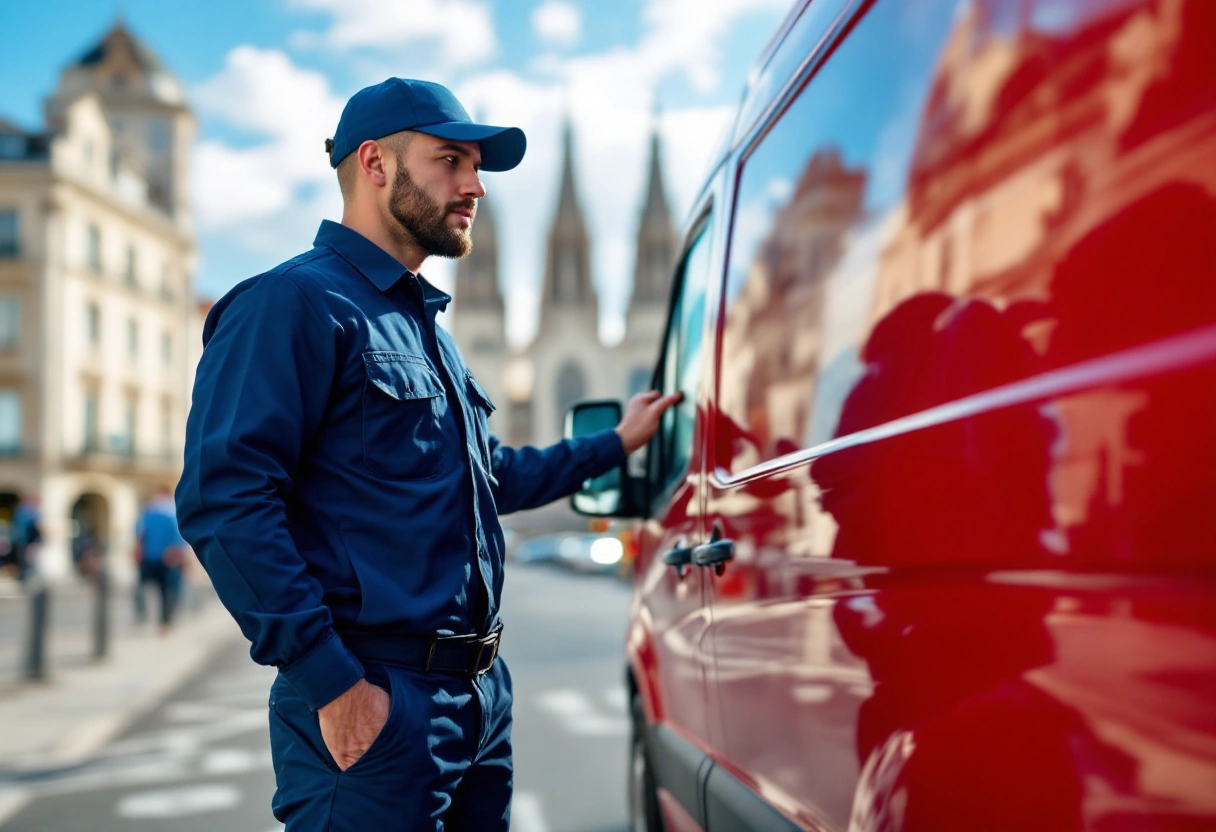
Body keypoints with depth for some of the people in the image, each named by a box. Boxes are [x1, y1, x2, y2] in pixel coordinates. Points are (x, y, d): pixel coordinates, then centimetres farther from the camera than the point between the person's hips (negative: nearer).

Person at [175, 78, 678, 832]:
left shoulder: (427, 324, 19)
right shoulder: (298, 302, -9)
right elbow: (225, 501, -20)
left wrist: (614, 444, 32)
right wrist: (332, 681, -23)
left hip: (482, 693, 9)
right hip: (375, 706, -9)